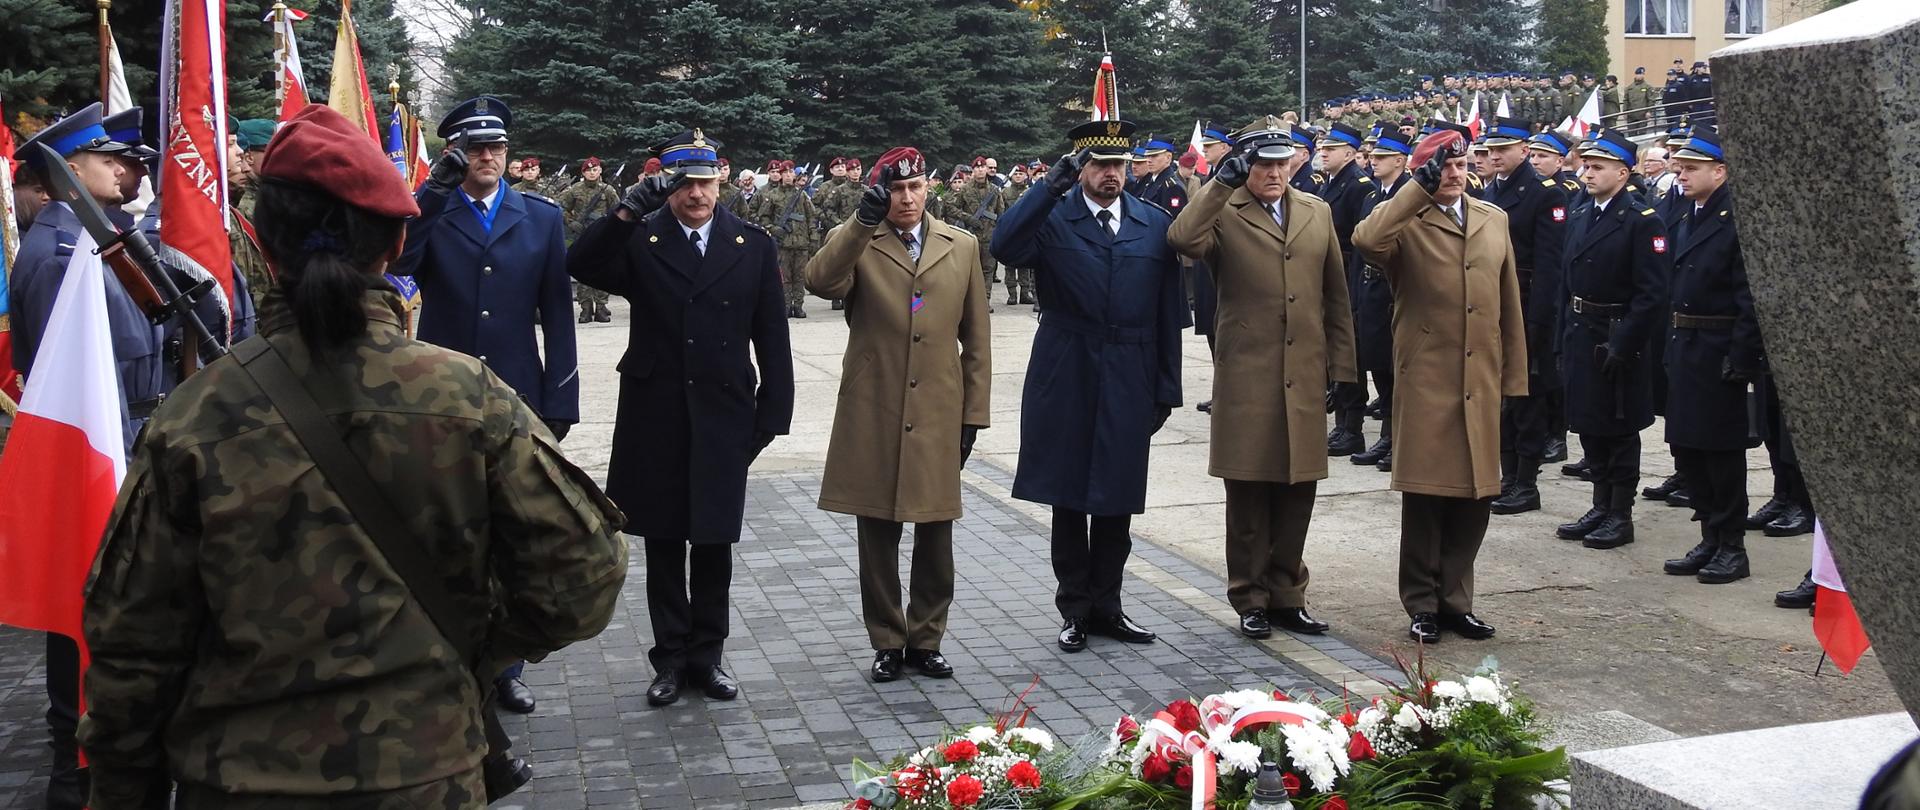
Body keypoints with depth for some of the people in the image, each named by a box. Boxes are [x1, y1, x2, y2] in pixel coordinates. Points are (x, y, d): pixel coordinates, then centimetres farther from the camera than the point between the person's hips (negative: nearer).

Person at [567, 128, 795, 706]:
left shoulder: (753, 246, 3)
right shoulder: (640, 241, 0)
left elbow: (772, 339, 3)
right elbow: (581, 267, -17)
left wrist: (771, 414, 0)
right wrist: (629, 209, -22)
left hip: (723, 419, 1)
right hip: (655, 419, 0)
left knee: (714, 543, 9)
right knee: (663, 543, 9)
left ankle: (705, 657, 23)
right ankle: (671, 658, 22)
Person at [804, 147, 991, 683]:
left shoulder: (961, 247, 9)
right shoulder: (855, 243, 2)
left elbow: (976, 338, 10)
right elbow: (820, 282, -21)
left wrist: (974, 413, 6)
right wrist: (863, 221, -28)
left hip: (939, 417, 2)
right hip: (873, 417, -2)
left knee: (936, 537, 8)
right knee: (878, 538, 7)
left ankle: (925, 640, 22)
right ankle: (887, 643, 20)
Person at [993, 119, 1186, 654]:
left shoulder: (1157, 225, 7)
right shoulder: (1051, 218, 0)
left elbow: (1169, 314, 7)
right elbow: (1006, 248, -22)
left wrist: (1167, 389, 4)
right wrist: (1053, 187, -26)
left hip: (1128, 384, 2)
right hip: (1067, 382, -2)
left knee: (1116, 501, 8)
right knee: (1069, 500, 6)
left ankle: (1106, 606, 22)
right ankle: (1076, 609, 19)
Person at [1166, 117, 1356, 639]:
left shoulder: (1317, 213, 13)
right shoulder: (1224, 215, 0)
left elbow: (1336, 296, 15)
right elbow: (1181, 240, -23)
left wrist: (1343, 366, 10)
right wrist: (1222, 183, -20)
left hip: (1305, 378, 4)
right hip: (1245, 377, -4)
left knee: (1298, 490, 9)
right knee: (1248, 493, 3)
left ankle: (1287, 596, 22)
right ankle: (1251, 600, 15)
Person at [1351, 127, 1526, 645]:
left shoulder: (1494, 219, 14)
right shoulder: (1404, 219, 0)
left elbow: (1509, 305, 16)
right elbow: (1366, 241, -26)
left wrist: (1514, 377, 12)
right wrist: (1421, 187, -20)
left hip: (1480, 383, 5)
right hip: (1425, 382, -4)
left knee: (1474, 496, 8)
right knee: (1424, 495, 1)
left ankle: (1455, 601, 22)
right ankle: (1422, 606, 13)